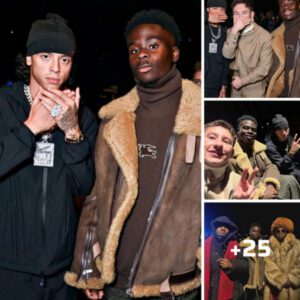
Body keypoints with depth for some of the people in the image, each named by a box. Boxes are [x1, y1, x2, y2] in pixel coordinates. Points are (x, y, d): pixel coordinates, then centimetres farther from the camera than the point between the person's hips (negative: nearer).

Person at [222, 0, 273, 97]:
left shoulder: (264, 36, -15)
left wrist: (242, 81, -12)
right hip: (236, 87, 4)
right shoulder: (231, 32, 1)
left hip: (254, 89, -4)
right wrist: (234, 31, -25)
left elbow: (264, 68, -15)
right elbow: (227, 55, -16)